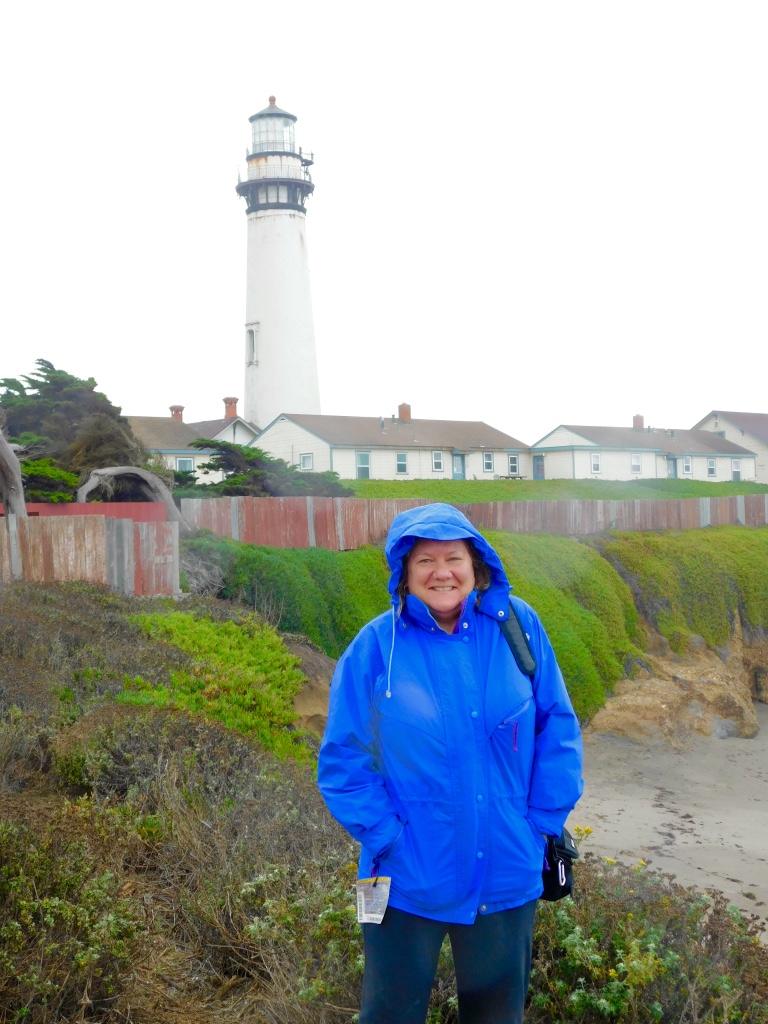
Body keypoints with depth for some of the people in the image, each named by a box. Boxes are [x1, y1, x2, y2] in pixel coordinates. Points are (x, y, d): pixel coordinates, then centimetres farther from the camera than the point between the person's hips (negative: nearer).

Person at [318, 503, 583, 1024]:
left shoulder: (517, 626, -6)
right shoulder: (376, 648, -11)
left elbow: (557, 730, 1)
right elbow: (343, 760, -6)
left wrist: (544, 822, -3)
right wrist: (387, 837, -13)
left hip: (507, 876, 2)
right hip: (410, 880, -2)